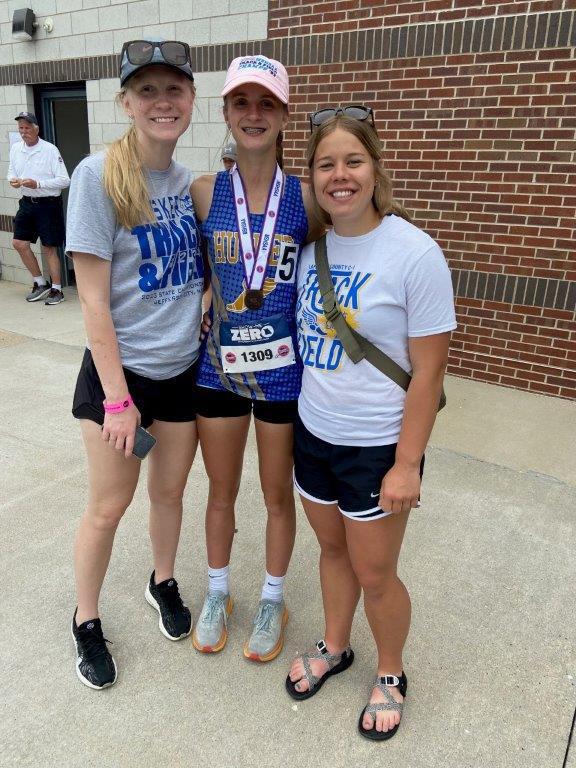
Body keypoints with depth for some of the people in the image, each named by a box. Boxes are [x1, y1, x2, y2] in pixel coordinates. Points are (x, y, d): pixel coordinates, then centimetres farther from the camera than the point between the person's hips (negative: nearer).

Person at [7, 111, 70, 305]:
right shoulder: (15, 148, 6)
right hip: (27, 202, 6)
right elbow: (11, 171, 19)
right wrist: (12, 180, -4)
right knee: (19, 243, 3)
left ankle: (56, 289, 12)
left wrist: (38, 183, -22)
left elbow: (64, 180, -14)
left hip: (48, 203, -6)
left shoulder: (50, 150, -12)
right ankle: (40, 283, 19)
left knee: (49, 248, 0)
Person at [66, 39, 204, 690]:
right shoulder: (98, 176, -13)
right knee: (108, 508, 9)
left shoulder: (191, 182, 3)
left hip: (185, 369, 5)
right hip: (120, 370, -4)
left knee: (169, 491, 19)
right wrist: (117, 399, -16)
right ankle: (86, 621, 34)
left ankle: (163, 582, 45)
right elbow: (93, 300, -15)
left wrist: (208, 309, -1)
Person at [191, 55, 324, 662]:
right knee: (221, 492, 18)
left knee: (278, 494, 15)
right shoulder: (204, 193, -4)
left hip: (283, 371, -1)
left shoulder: (306, 198, -7)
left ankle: (273, 600, 39)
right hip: (219, 366, 2)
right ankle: (217, 592, 42)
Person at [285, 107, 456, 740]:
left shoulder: (414, 253, -17)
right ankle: (334, 648, 47)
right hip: (313, 432, 5)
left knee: (375, 575, 10)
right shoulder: (311, 242, 0)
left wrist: (407, 465, -14)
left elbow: (428, 371, -15)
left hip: (377, 445, -5)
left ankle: (391, 675, 40)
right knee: (333, 548, 22)